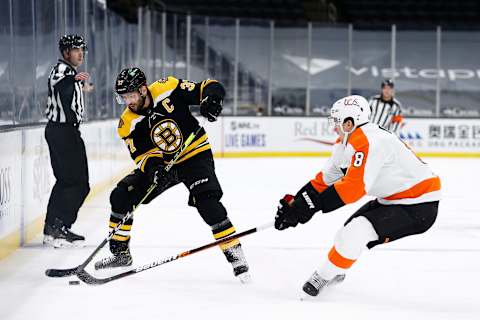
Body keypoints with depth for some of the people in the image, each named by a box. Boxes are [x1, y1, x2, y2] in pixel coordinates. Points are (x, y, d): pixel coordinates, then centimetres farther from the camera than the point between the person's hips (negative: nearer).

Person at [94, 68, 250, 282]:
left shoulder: (169, 89, -19)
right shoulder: (128, 124, -10)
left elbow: (209, 87, -17)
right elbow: (142, 154, -12)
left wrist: (211, 98, -39)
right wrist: (153, 167, -33)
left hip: (195, 155, -4)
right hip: (161, 164, 4)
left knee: (207, 202, -27)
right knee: (121, 196, -5)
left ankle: (234, 253, -18)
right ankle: (120, 253, 9)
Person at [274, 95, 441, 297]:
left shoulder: (368, 142, -25)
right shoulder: (347, 144, 7)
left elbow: (353, 187, -30)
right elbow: (326, 179, 12)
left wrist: (312, 205, -26)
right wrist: (295, 203, 4)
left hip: (419, 206, -10)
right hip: (393, 199, 11)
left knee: (356, 231, -20)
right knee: (352, 227, 19)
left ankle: (325, 276, -4)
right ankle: (335, 272, 41)